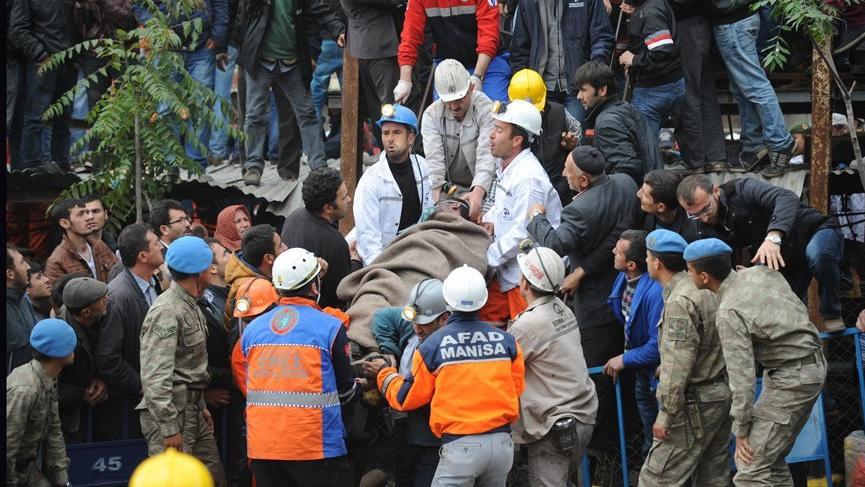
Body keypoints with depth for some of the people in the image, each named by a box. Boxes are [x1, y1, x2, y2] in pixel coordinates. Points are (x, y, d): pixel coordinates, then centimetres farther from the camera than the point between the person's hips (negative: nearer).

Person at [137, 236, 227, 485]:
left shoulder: (191, 306, 16)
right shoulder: (166, 311, -16)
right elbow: (155, 376, -22)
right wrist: (169, 427, -23)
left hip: (192, 412, 10)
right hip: (170, 412, -10)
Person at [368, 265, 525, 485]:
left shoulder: (432, 345, -6)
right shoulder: (506, 340, 1)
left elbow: (406, 398, 5)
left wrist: (384, 373, 24)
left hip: (460, 445, -4)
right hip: (503, 443, 4)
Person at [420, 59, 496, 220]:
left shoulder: (486, 110, -13)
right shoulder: (431, 115, -3)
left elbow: (487, 156, -25)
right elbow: (434, 158, -15)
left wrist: (478, 192, -43)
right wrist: (436, 194, -32)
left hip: (481, 187, -2)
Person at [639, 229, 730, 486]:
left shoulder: (679, 302, -19)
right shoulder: (707, 291, 11)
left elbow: (678, 366, -22)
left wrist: (666, 415, -18)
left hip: (695, 403, -10)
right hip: (722, 395, 10)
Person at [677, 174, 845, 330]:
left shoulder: (742, 189, -23)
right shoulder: (709, 228, -1)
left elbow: (787, 198, -41)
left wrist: (773, 237, -55)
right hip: (788, 258, 7)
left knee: (816, 253, -40)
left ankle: (832, 316, -21)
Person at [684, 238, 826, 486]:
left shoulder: (729, 314, -20)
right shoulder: (760, 272, 2)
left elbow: (742, 376, -21)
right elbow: (800, 310, 14)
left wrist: (740, 431, -14)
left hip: (790, 379, -9)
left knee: (750, 467, -10)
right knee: (771, 460, 17)